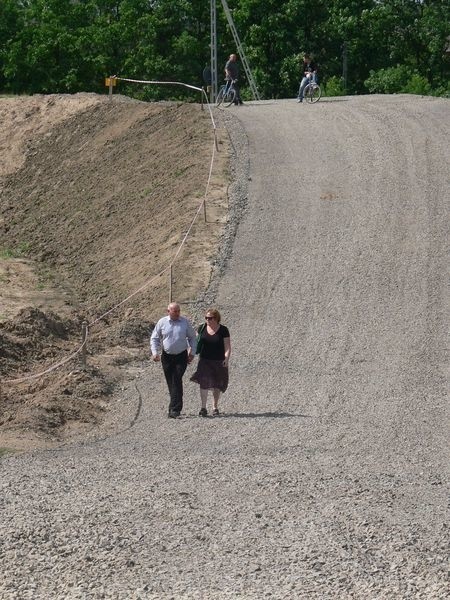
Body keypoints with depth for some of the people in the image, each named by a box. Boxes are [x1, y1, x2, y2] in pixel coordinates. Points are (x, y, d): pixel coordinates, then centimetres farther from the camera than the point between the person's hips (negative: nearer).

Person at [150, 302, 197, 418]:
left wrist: (192, 352, 5)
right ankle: (177, 406, 19)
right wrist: (155, 352, -6)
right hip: (166, 356, 2)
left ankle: (174, 409, -16)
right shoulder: (162, 322, 1)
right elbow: (154, 338, 6)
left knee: (177, 381, -13)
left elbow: (192, 338, 12)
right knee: (170, 382, 6)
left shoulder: (185, 322, 1)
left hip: (181, 356, -2)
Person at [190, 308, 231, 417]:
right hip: (205, 361, 1)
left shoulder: (223, 330, -5)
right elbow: (196, 342, 14)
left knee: (217, 385, 7)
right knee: (204, 383, -12)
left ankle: (215, 407, 21)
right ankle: (203, 408, -10)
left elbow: (227, 347, -6)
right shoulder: (202, 328, 3)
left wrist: (227, 359, -20)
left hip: (219, 362, -1)